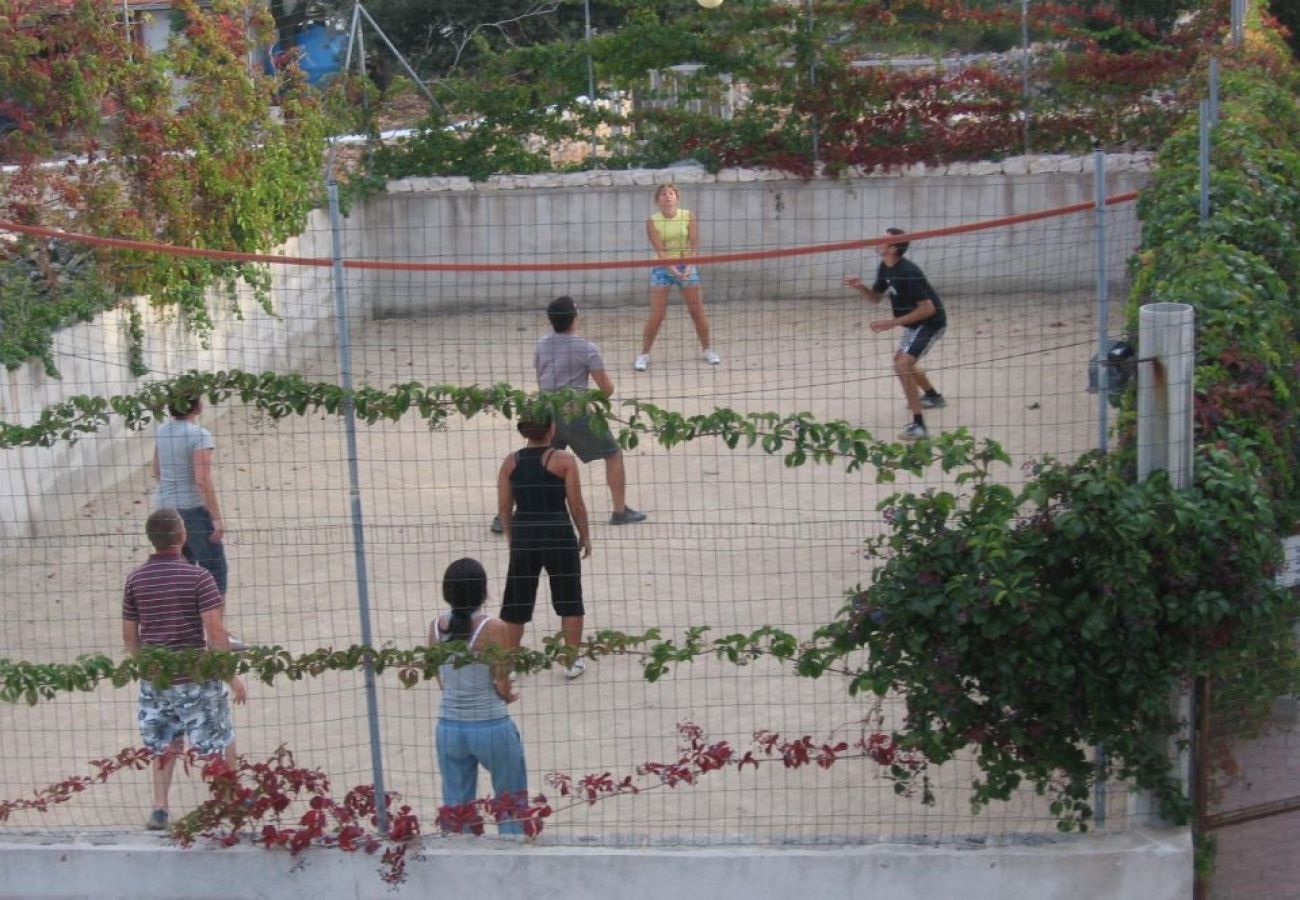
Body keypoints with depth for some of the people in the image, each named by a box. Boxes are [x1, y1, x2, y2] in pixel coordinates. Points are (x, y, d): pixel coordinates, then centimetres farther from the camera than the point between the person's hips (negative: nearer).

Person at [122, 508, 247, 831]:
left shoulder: (135, 580, 0)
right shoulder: (197, 576, -14)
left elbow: (129, 635, 6)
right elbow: (215, 630, -17)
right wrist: (231, 675, -10)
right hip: (195, 678, -4)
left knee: (164, 745, 20)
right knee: (220, 744, 14)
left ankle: (159, 808, 14)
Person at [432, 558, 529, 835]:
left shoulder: (436, 627, -2)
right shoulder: (493, 628, -16)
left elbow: (442, 681, 6)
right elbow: (503, 685, -13)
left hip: (449, 727, 4)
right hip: (491, 726, -4)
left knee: (455, 807, 15)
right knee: (512, 802, 15)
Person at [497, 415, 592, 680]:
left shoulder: (511, 462, 2)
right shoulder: (563, 461, -7)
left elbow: (504, 508, 4)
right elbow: (576, 505, -4)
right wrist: (585, 536, 9)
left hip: (523, 538, 3)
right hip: (560, 537, -3)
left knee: (516, 604, 11)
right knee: (569, 602, 12)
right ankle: (573, 662, 16)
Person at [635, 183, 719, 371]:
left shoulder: (689, 216, -5)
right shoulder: (652, 222, -9)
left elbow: (694, 245, -9)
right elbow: (660, 250, -15)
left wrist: (689, 267, -23)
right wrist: (673, 270, -27)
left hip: (687, 266, 1)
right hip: (663, 268, -1)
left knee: (697, 311, 4)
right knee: (656, 315, -6)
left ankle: (708, 350, 21)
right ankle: (644, 354, 5)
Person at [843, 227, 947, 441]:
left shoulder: (908, 273, -29)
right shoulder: (885, 268, -1)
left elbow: (928, 308, -31)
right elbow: (876, 297, 10)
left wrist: (893, 322, -32)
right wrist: (860, 287, -12)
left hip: (930, 323, -11)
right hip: (916, 323, 11)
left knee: (902, 366, -23)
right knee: (902, 361, 30)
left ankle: (919, 425, -22)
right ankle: (934, 397, 53)